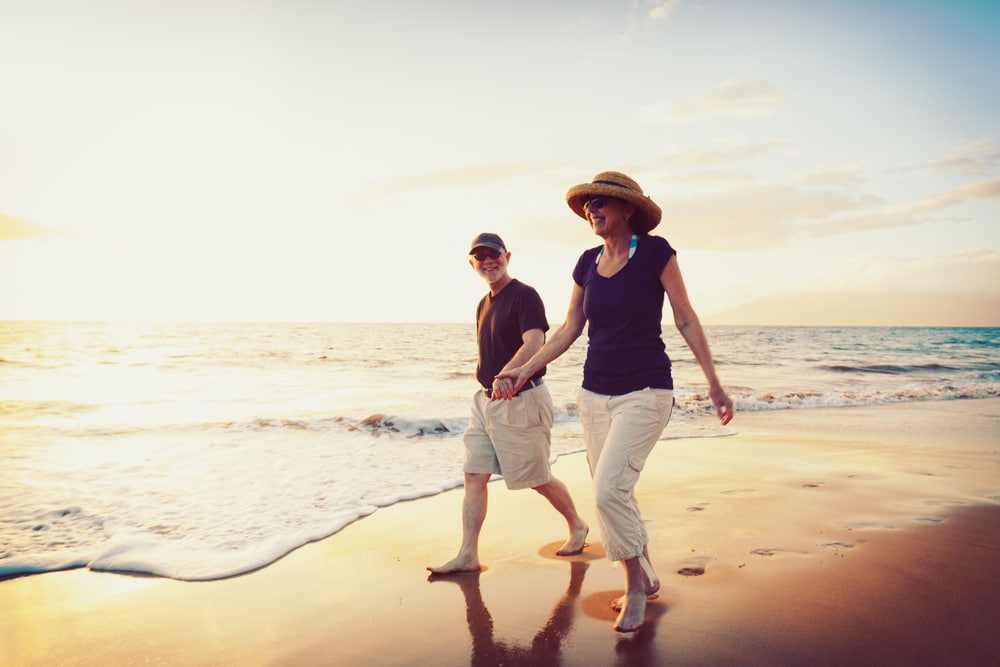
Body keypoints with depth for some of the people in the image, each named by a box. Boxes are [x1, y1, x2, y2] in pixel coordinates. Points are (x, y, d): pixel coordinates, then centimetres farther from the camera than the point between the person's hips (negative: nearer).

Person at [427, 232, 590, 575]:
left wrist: (507, 375, -43)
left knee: (538, 477, 5)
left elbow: (534, 344, -28)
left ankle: (577, 526, 30)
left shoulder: (524, 295, -13)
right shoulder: (484, 304, 14)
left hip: (522, 399, -8)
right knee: (474, 475, 3)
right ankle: (467, 555, 9)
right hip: (486, 399, 8)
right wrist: (488, 386, 18)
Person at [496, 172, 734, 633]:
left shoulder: (655, 252, -7)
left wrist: (714, 384, -4)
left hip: (644, 393, -5)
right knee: (615, 493, 10)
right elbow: (569, 329, 12)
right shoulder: (588, 263, 6)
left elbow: (686, 320, -4)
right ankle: (643, 577, 31)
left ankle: (635, 583, 8)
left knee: (609, 488, -16)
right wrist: (525, 370, 6)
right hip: (595, 395, 6)